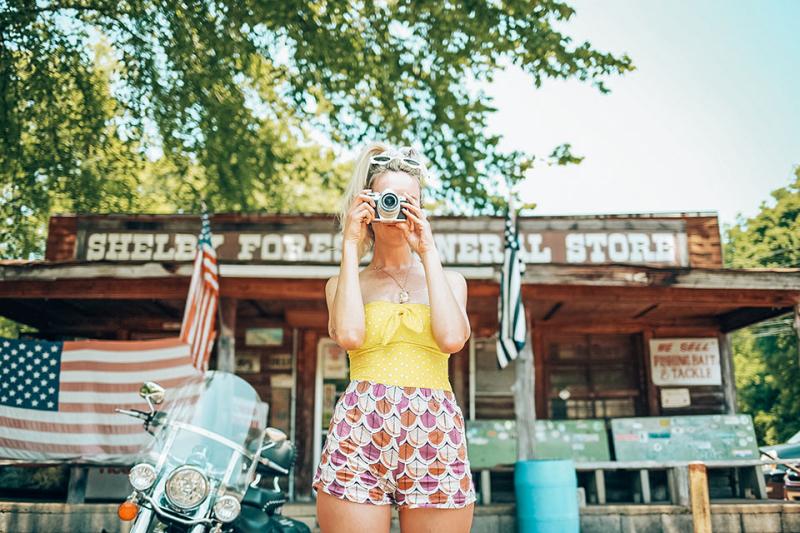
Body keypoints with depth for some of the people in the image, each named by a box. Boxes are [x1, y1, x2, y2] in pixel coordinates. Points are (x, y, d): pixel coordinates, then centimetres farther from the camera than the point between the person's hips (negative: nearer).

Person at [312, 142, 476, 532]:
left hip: (436, 438, 1)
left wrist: (428, 251, 1)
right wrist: (350, 246, 0)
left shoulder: (449, 280, 16)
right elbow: (349, 335, -9)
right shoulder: (344, 281, 13)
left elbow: (452, 339, -6)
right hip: (359, 432, -1)